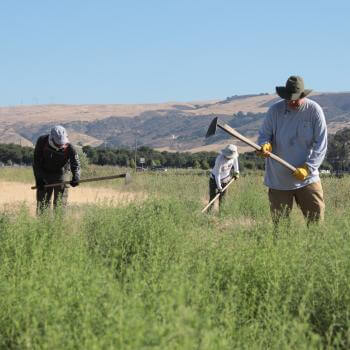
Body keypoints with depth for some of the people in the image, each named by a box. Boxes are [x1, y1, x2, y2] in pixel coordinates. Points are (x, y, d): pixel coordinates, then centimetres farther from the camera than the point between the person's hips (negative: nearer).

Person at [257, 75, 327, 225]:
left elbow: (321, 144, -6)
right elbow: (263, 134, 3)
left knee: (316, 218, 1)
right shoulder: (275, 110, -4)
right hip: (278, 178, 1)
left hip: (307, 178, 0)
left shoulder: (314, 110, -6)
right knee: (279, 222, 5)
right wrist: (265, 145, -22)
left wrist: (308, 168, -16)